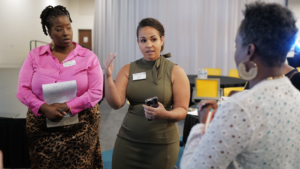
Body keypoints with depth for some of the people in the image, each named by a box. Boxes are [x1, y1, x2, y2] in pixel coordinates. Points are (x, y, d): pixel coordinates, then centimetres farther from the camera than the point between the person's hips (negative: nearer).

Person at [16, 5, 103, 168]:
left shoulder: (88, 57, 0)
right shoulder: (34, 56, 5)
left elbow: (96, 92, -6)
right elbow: (23, 90, 1)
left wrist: (67, 107, -16)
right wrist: (44, 108, -15)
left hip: (81, 126, -1)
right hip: (42, 127, 2)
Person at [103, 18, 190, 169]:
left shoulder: (175, 72, -5)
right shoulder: (128, 70, 1)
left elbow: (182, 110, -6)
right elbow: (116, 104, -8)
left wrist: (165, 114, -26)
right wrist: (108, 76, -21)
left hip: (162, 144, -2)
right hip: (128, 141, 2)